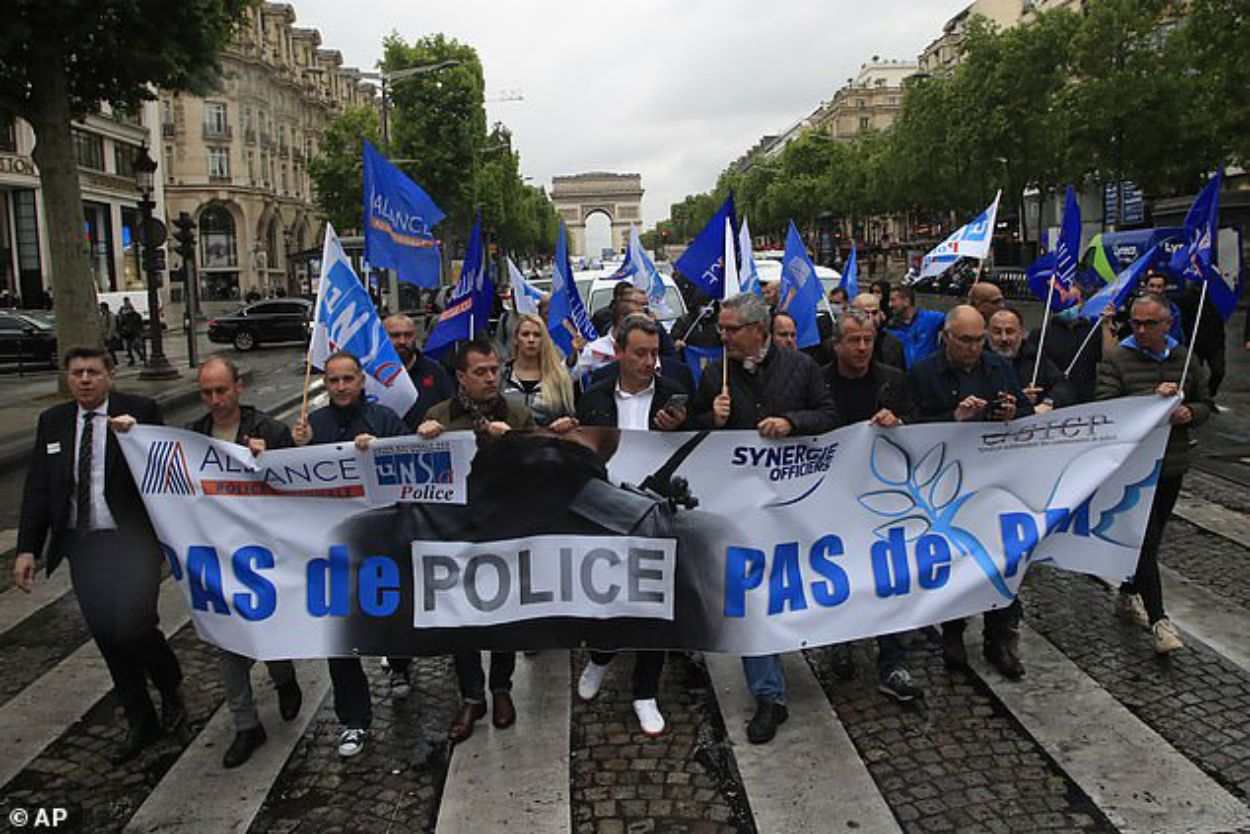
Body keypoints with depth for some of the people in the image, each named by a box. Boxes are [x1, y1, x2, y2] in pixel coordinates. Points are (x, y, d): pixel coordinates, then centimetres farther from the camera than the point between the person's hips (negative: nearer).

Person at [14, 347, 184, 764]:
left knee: (133, 628, -11)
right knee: (108, 639, 10)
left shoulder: (141, 411, -5)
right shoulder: (52, 422, 8)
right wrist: (27, 549, 3)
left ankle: (172, 690, 21)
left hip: (132, 542, -5)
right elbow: (37, 490, 8)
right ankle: (140, 722, 27)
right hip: (82, 546, 5)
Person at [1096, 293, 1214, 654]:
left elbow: (1205, 403, 17)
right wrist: (1153, 397, -27)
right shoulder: (1115, 359, -7)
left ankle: (1128, 595, 34)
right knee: (1146, 539, -8)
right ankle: (1158, 619, -5)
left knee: (1151, 536, 16)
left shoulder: (1185, 359, 9)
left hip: (1172, 465, 6)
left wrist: (1190, 413, -7)